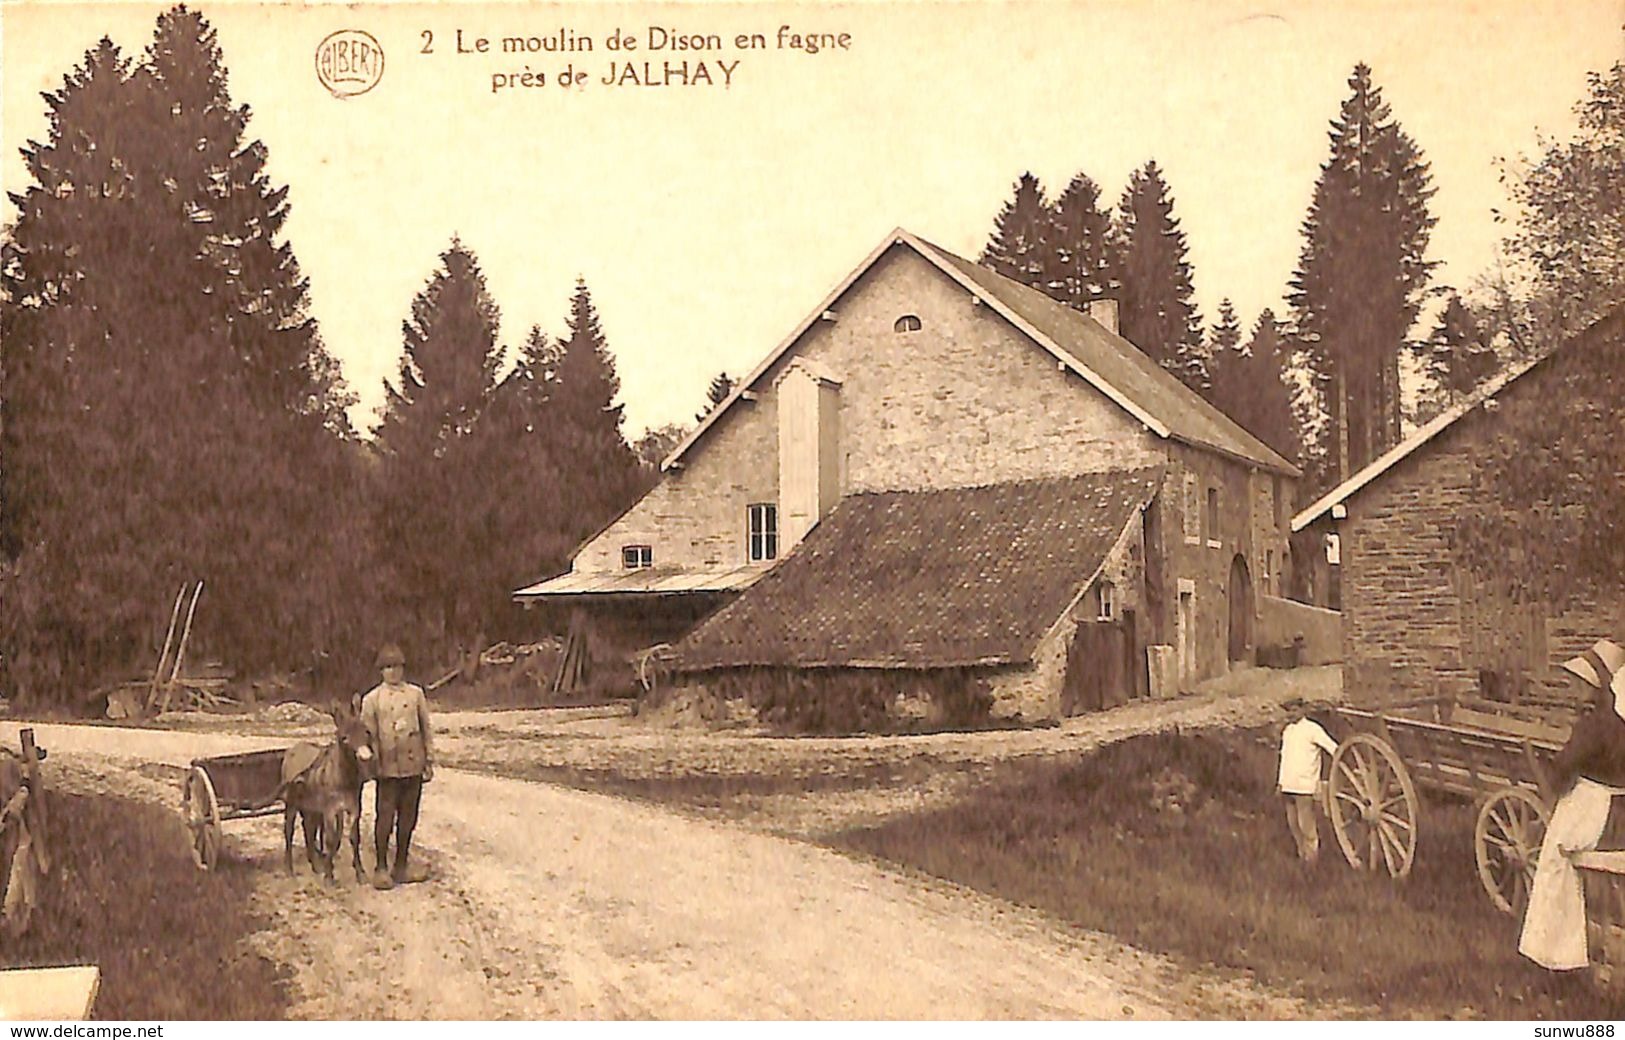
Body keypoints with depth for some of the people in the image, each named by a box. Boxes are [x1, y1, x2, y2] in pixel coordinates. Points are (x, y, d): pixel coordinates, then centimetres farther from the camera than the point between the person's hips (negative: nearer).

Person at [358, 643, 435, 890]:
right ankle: (381, 868, 11)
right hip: (388, 767, -3)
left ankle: (401, 865, 22)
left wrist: (429, 761, 7)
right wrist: (374, 764, -8)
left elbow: (426, 730, 8)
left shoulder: (416, 694, 5)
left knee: (408, 816, 10)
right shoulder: (372, 699, -1)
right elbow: (368, 735, -1)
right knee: (385, 816, 1)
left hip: (413, 765, 3)